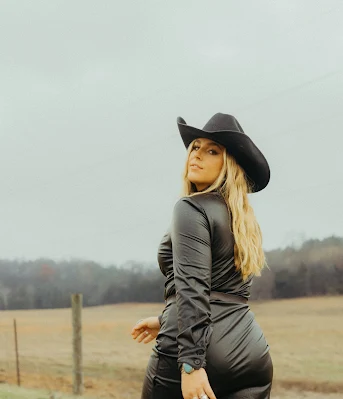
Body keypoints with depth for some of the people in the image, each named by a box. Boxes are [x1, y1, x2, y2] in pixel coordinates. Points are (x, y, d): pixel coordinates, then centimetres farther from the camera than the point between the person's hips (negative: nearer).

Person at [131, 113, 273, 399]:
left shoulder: (192, 209, -7)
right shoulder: (244, 220, 19)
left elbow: (192, 289, -19)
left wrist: (191, 363, -24)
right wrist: (165, 320, 33)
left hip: (204, 352, -7)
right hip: (251, 353, 8)